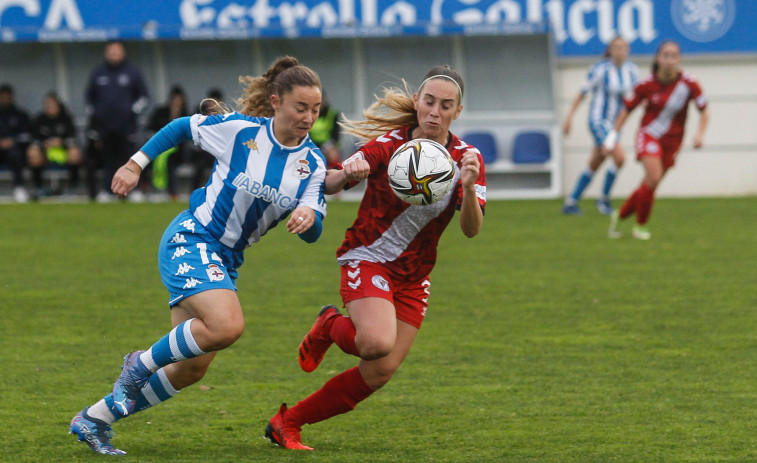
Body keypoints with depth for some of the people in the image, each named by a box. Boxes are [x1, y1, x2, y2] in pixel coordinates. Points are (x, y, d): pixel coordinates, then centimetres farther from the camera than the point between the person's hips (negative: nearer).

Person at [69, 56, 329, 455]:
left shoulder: (312, 163, 0)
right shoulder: (239, 129, -12)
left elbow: (312, 233, -3)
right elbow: (181, 128, 4)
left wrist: (309, 217, -26)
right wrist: (135, 164, 4)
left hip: (226, 261, 6)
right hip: (191, 240, -6)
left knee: (192, 368, 4)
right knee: (227, 325, -31)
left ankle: (94, 419, 19)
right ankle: (141, 364, -6)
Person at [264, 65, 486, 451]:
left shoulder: (466, 158, -6)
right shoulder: (390, 144, -12)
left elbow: (471, 229, -17)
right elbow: (329, 185, -18)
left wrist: (468, 188, -38)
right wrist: (348, 173, -42)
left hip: (413, 278, 4)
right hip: (367, 260, -4)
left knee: (379, 373, -3)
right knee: (377, 342, -31)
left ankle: (287, 422, 13)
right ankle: (330, 328, 4)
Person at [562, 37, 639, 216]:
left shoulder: (631, 70, 2)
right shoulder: (600, 70, -14)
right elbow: (583, 92, -7)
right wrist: (569, 116, -7)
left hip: (614, 123, 7)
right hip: (598, 120, -7)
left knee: (594, 165, 13)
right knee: (619, 157, -21)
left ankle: (571, 203, 24)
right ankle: (604, 199, -4)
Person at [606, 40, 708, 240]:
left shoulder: (689, 84, -11)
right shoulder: (647, 85, -11)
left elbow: (704, 110, -3)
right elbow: (628, 108, 2)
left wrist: (700, 133, -18)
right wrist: (613, 134, 1)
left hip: (672, 140, 2)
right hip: (649, 134, -2)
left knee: (649, 186, 5)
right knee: (653, 176, -22)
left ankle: (619, 215, 28)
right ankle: (640, 225, -4)